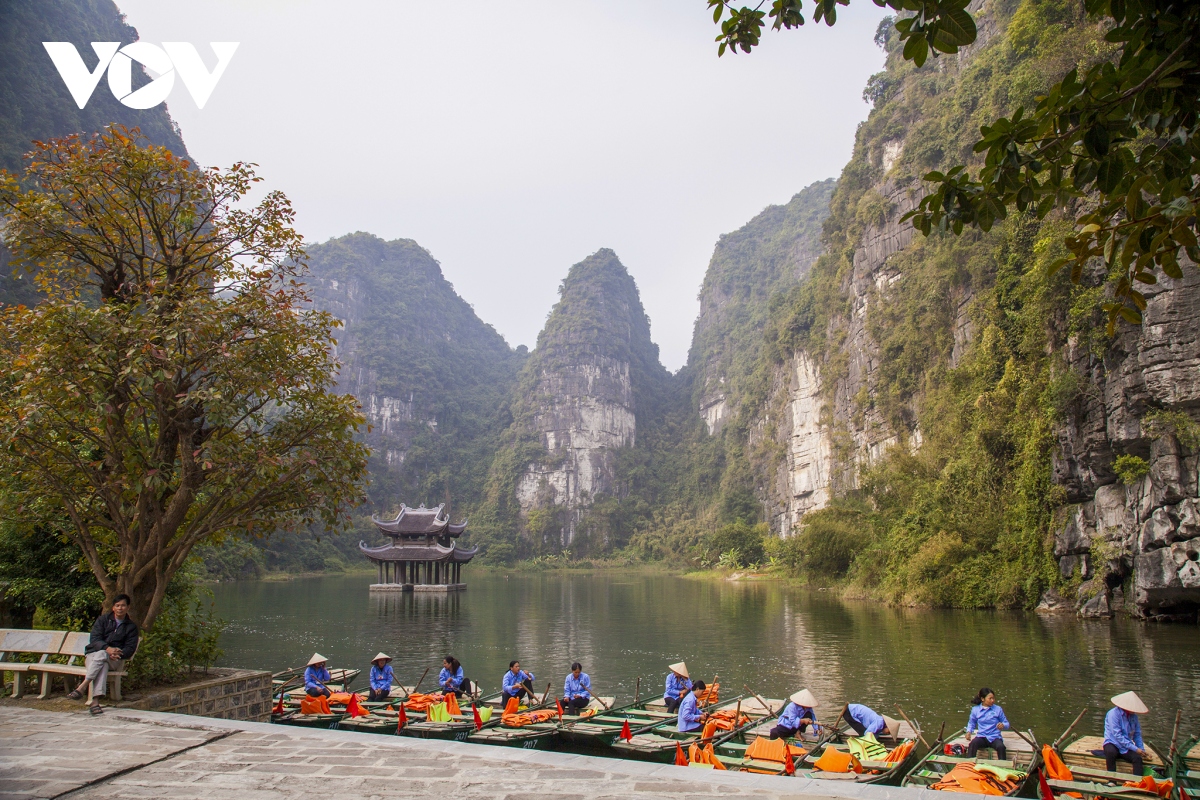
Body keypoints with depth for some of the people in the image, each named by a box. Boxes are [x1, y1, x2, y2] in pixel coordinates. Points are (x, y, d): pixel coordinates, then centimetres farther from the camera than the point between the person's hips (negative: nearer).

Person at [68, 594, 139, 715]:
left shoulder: (131, 627, 11)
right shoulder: (103, 619, 9)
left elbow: (130, 648, 1)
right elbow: (94, 640, -6)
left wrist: (118, 654, -22)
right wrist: (108, 649, -27)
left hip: (114, 661, 0)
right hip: (93, 654, 0)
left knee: (101, 655, -34)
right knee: (103, 665, -35)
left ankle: (82, 687, -45)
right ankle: (95, 701, -49)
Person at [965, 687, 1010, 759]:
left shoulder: (998, 709, 3)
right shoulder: (975, 709, 6)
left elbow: (1007, 723, 10)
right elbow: (971, 723, 20)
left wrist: (1003, 725, -14)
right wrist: (969, 731, 0)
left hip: (995, 737, 0)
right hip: (982, 737, 0)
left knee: (1000, 747, -35)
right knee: (972, 744, -33)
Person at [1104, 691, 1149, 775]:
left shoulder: (1133, 716, 6)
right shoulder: (1114, 713, -13)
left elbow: (1137, 735, 14)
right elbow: (1117, 736, -18)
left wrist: (1142, 750, 0)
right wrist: (1135, 749, -19)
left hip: (1126, 747, 5)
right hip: (1112, 744, -5)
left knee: (1138, 758, -26)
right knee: (1111, 752, -37)